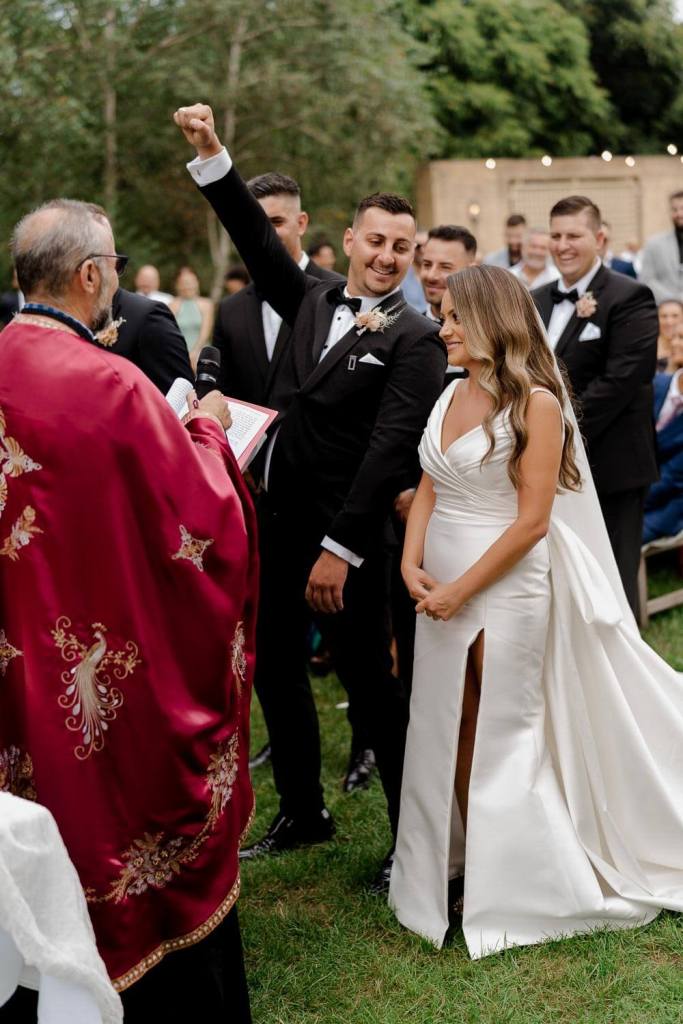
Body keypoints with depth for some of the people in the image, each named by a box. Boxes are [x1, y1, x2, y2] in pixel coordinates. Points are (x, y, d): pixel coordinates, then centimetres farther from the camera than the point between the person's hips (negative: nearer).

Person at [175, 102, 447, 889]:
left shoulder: (414, 339, -10)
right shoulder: (314, 302, 10)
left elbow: (390, 448, -17)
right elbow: (255, 238, 13)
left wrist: (340, 548, -21)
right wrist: (211, 154, 2)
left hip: (342, 532, -7)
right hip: (277, 520, 7)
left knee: (368, 679, 0)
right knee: (273, 668, 15)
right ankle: (302, 813, 33)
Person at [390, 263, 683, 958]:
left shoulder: (534, 403, -12)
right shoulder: (450, 396, 8)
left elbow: (533, 519, -15)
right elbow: (428, 492, 11)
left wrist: (463, 588, -16)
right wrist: (412, 563, -5)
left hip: (506, 588, -6)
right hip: (441, 590, 6)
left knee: (501, 737, 4)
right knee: (450, 732, 11)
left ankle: (510, 889, 20)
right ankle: (467, 868, 25)